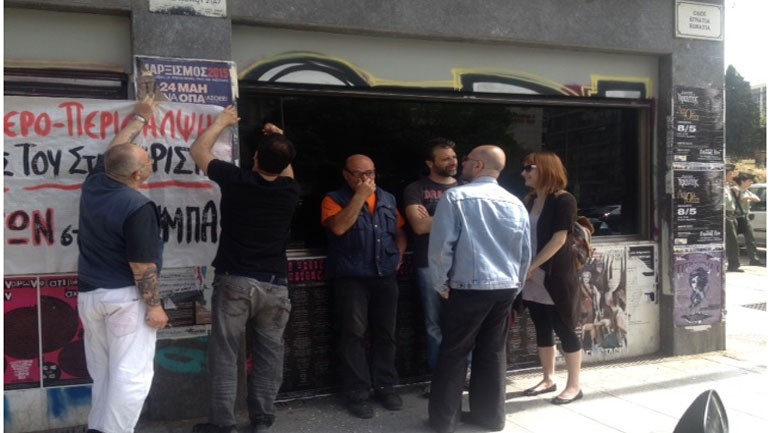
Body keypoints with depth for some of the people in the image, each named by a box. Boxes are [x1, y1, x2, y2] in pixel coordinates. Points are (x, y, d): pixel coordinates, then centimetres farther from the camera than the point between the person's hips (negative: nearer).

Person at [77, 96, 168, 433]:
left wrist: (140, 118, 31)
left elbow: (115, 148, 20)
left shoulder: (93, 184, 1)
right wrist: (154, 305, -11)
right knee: (130, 373, 0)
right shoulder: (138, 208, -21)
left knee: (101, 371, 18)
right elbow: (142, 266, -20)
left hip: (89, 293, 8)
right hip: (125, 297, -8)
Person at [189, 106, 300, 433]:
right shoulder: (290, 191, 1)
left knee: (224, 354, 5)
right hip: (275, 285, 3)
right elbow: (285, 172, 29)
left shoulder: (236, 180, -6)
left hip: (235, 281, -2)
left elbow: (198, 150, 11)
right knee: (269, 353, 11)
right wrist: (280, 141, 29)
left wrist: (222, 121, 23)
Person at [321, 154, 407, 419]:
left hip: (385, 277, 5)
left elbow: (400, 232, 20)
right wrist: (360, 196, -15)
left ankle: (385, 386, 20)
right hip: (351, 278, -4)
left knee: (386, 333, 9)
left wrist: (398, 257, 6)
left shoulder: (388, 199, 14)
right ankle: (357, 393, 4)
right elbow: (339, 227, -19)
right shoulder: (335, 199, -1)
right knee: (354, 334, -3)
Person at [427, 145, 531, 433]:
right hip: (505, 287, 5)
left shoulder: (456, 197, -9)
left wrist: (441, 285, 1)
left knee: (454, 352, 5)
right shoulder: (515, 203, 7)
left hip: (470, 287, -5)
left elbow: (440, 247, -12)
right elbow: (525, 253, 12)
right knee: (493, 351, 15)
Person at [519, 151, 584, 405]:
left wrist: (532, 266, -16)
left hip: (556, 276, -7)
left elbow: (558, 239, -16)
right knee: (542, 330, 13)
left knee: (565, 330, 1)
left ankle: (574, 385, 11)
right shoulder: (529, 201, 11)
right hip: (532, 278, 7)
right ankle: (548, 380, 24)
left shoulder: (563, 200, -10)